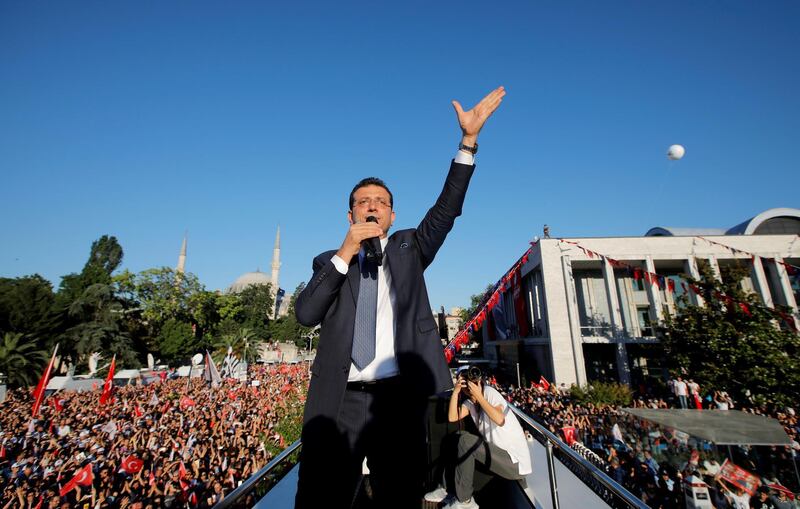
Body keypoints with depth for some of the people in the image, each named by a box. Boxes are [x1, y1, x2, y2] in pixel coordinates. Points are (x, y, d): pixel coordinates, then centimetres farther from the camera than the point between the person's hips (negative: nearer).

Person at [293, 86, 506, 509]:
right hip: (337, 401, 1)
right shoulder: (329, 261, 11)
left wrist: (468, 139, -7)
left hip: (398, 398, 0)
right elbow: (306, 314, -4)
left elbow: (446, 210, -1)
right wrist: (346, 253, -9)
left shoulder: (408, 249, 12)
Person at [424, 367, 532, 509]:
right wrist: (455, 391, -16)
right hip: (499, 453, 8)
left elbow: (499, 420, -33)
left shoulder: (489, 392, -16)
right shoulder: (470, 401, 5)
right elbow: (452, 417, -7)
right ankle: (447, 488, 13)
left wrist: (478, 395, -29)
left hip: (516, 463, -8)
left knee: (465, 440, -19)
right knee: (457, 438, 4)